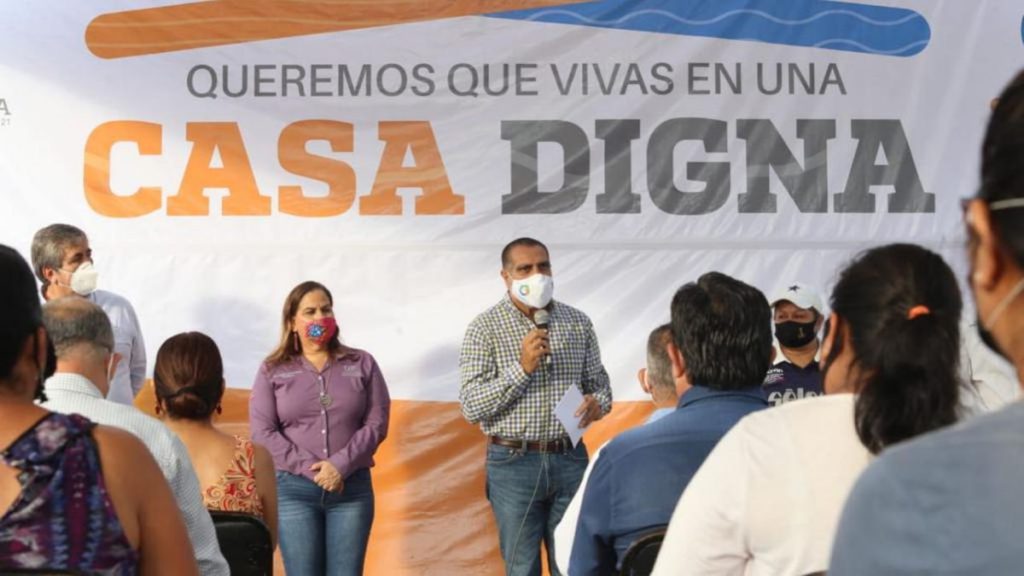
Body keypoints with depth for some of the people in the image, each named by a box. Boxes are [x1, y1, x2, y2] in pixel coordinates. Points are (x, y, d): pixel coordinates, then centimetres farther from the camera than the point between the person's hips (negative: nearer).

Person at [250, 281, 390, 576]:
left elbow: (377, 424, 2)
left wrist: (340, 466, -12)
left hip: (352, 487, 1)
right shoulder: (273, 370, 6)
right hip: (293, 489, -1)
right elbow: (263, 432, -1)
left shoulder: (362, 364, 9)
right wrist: (311, 469, -11)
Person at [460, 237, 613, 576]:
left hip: (570, 460, 3)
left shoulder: (578, 323, 6)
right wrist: (522, 368, -20)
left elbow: (599, 383, 13)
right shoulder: (485, 328, -5)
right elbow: (471, 407, -11)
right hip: (514, 464, -3)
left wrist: (597, 403, -11)